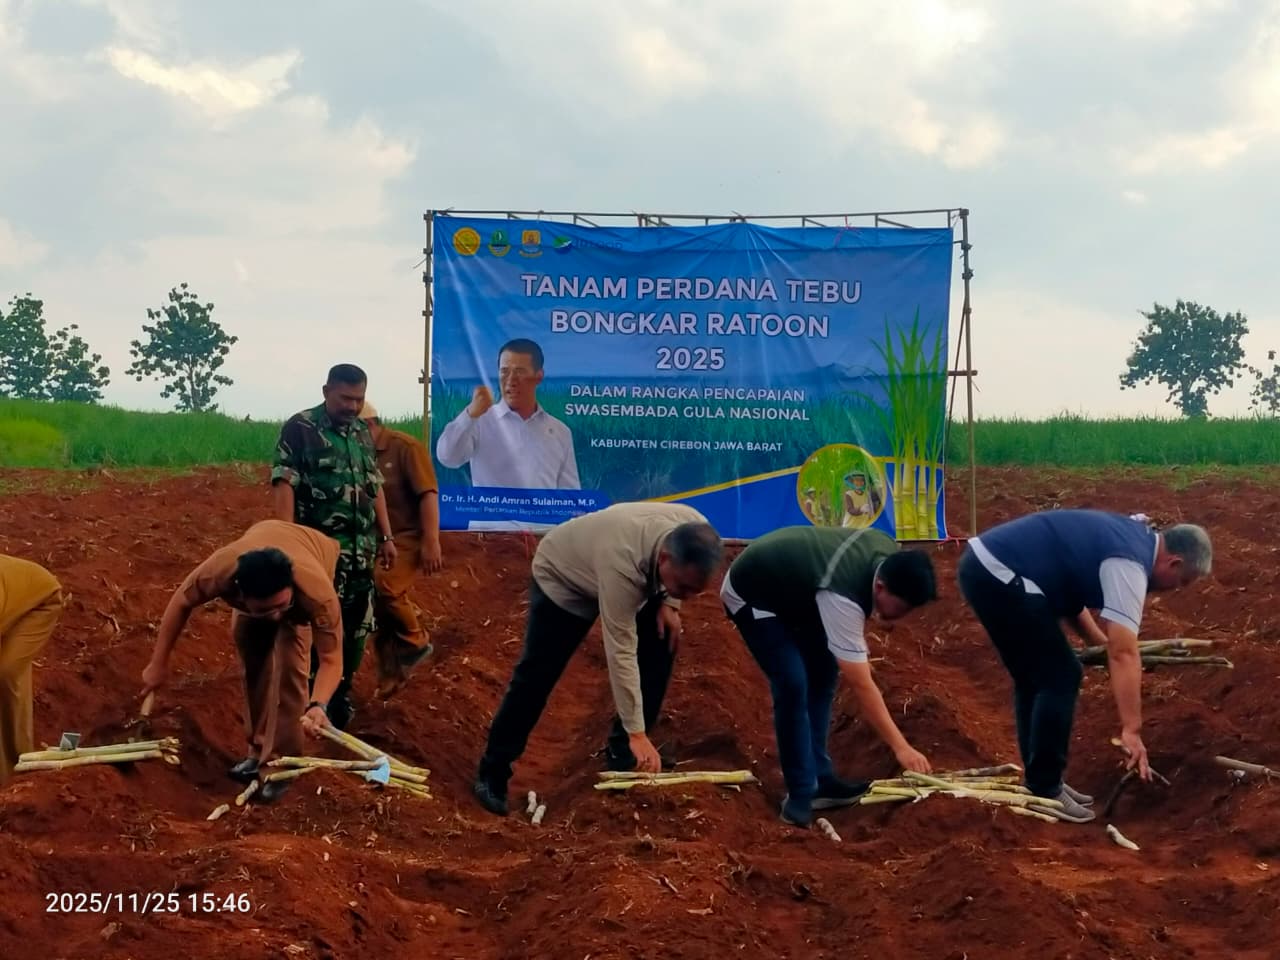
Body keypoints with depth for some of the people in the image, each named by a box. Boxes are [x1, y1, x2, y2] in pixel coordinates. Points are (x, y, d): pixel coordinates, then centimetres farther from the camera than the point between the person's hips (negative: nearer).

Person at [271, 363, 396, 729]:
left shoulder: (363, 432, 13)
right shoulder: (300, 428, -7)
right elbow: (283, 485, -13)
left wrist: (386, 536, 17)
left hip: (361, 548, 6)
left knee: (357, 625, 9)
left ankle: (339, 696, 22)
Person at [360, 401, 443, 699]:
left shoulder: (405, 448, -12)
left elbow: (428, 495, -17)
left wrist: (431, 542, -23)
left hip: (407, 537, -7)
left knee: (384, 586, -29)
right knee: (378, 611, 5)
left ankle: (415, 641, -8)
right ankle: (390, 677, 16)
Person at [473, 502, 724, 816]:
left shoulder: (695, 529, -30)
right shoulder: (622, 563, -46)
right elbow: (621, 654, -42)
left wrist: (670, 601, -14)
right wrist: (637, 733, -40)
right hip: (562, 575, -6)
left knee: (660, 647, -5)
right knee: (536, 676, -10)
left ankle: (623, 751, 8)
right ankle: (493, 772, 2)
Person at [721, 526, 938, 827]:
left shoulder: (890, 556, -16)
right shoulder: (841, 596, -39)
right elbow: (862, 686, -37)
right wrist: (901, 747, -36)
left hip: (789, 584, 9)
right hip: (752, 596, -9)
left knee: (822, 674, 5)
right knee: (793, 686, -19)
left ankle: (819, 780, 11)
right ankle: (801, 794, -10)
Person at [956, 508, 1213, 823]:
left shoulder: (1132, 535, 16)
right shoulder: (1130, 564, -13)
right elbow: (1124, 654, -19)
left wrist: (1099, 640, 22)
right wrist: (1131, 730, -20)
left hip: (984, 564, 10)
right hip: (999, 575, -10)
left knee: (1036, 678, 18)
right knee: (1059, 677, -4)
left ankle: (1040, 782, 24)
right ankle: (1043, 791, 3)